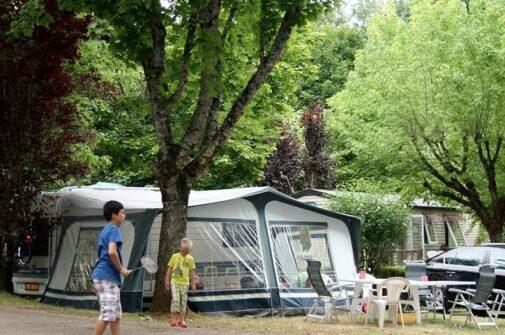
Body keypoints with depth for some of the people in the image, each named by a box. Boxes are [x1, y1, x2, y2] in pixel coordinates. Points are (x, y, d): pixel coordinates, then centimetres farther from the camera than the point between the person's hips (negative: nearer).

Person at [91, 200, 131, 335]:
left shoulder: (105, 230, 21)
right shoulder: (114, 230, -9)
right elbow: (112, 252, -24)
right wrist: (122, 269, -13)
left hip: (100, 277, 10)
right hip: (108, 278, -10)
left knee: (116, 316, 11)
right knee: (108, 315, -9)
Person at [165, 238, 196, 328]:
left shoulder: (190, 259, 6)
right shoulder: (175, 256, 0)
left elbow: (192, 272, 10)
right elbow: (169, 270, 4)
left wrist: (193, 284, 8)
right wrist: (167, 281, 1)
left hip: (185, 283, 3)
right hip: (175, 282, -3)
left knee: (183, 301, 4)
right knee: (175, 300, -14)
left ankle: (181, 320, 11)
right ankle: (173, 319, -5)